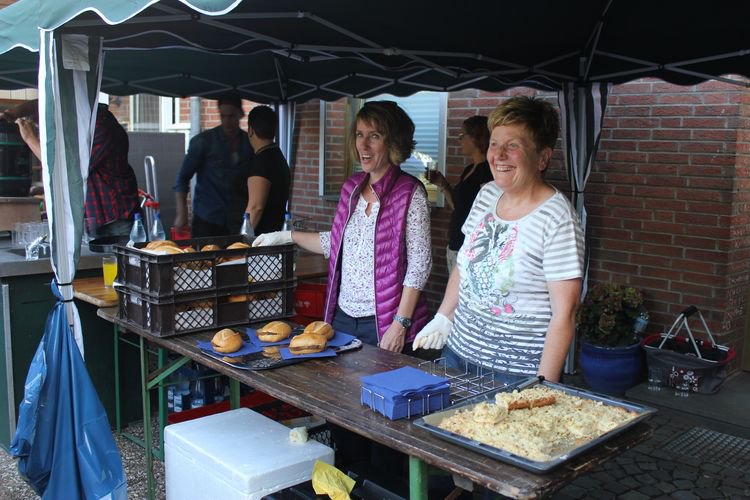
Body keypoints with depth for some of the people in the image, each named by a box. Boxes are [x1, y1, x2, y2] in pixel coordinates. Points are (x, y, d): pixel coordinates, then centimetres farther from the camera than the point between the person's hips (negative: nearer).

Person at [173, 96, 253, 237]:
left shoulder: (249, 143, 6)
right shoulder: (204, 141, -3)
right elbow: (183, 178, -3)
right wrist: (181, 214, -11)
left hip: (238, 223, 2)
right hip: (206, 221, -2)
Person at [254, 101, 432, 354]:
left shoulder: (410, 193, -11)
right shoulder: (352, 187, 8)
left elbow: (419, 264, -13)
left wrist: (400, 324, -17)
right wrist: (287, 236, 15)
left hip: (384, 322, -6)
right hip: (343, 315, 6)